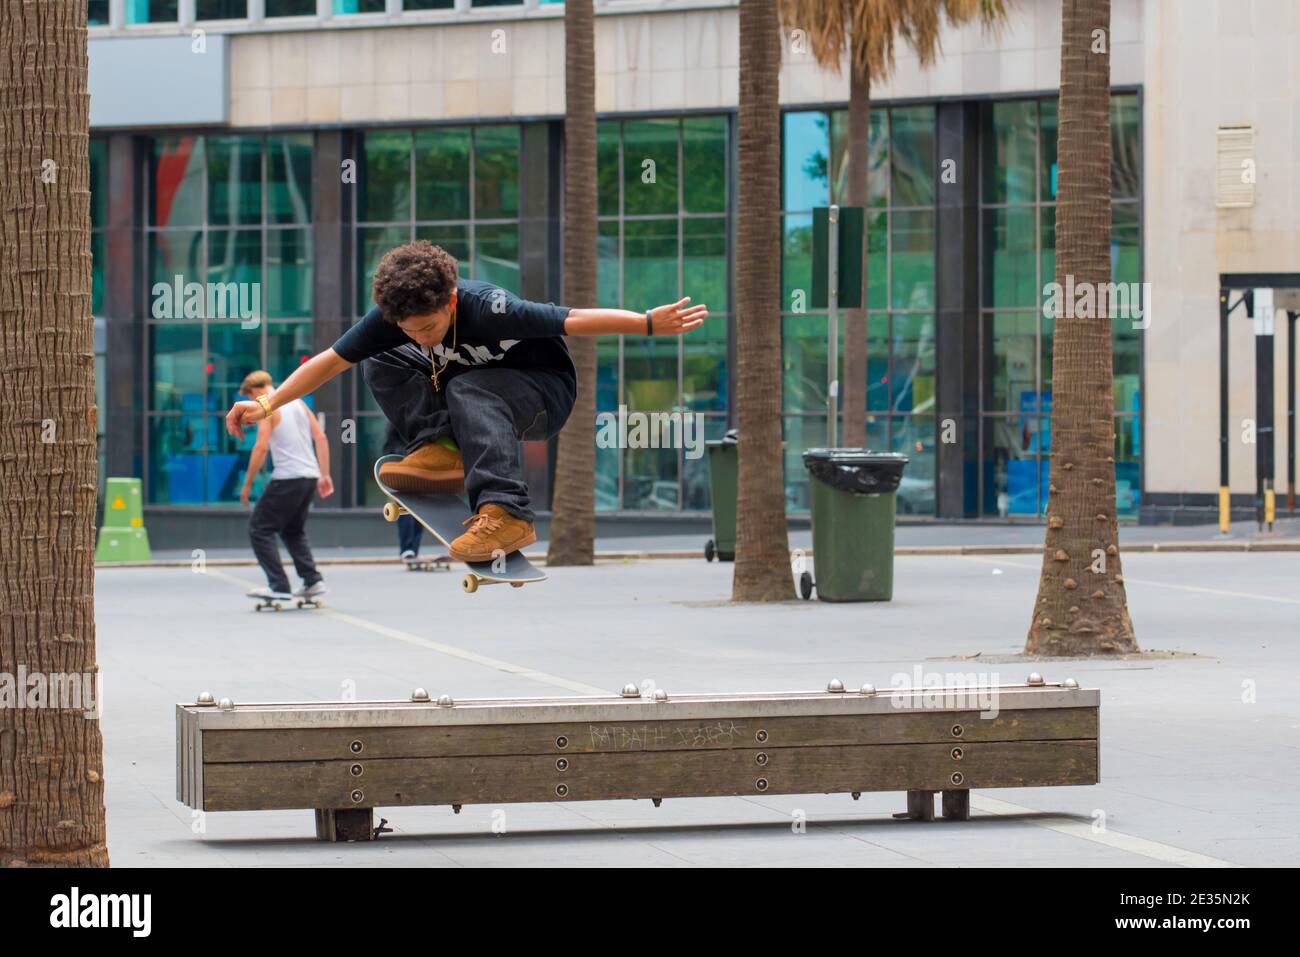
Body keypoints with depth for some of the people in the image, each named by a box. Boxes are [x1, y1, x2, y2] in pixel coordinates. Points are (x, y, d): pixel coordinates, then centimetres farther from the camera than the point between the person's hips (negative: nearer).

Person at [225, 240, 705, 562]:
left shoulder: (487, 310, -33)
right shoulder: (393, 317, -18)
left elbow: (575, 320, -36)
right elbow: (330, 362, -14)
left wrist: (650, 323, -43)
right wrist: (268, 405, -21)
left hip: (545, 393, -6)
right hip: (469, 376, 7)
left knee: (468, 390, -38)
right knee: (382, 364, -7)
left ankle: (506, 515, -48)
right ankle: (440, 449, -18)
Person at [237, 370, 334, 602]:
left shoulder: (267, 407, -6)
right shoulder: (297, 402, 16)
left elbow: (261, 446, -15)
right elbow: (321, 438, 13)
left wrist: (248, 483, -8)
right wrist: (324, 475, 15)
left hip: (287, 477, -8)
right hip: (310, 476, 8)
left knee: (259, 529, 0)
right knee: (293, 531, 22)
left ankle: (279, 587, -10)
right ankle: (313, 581, 11)